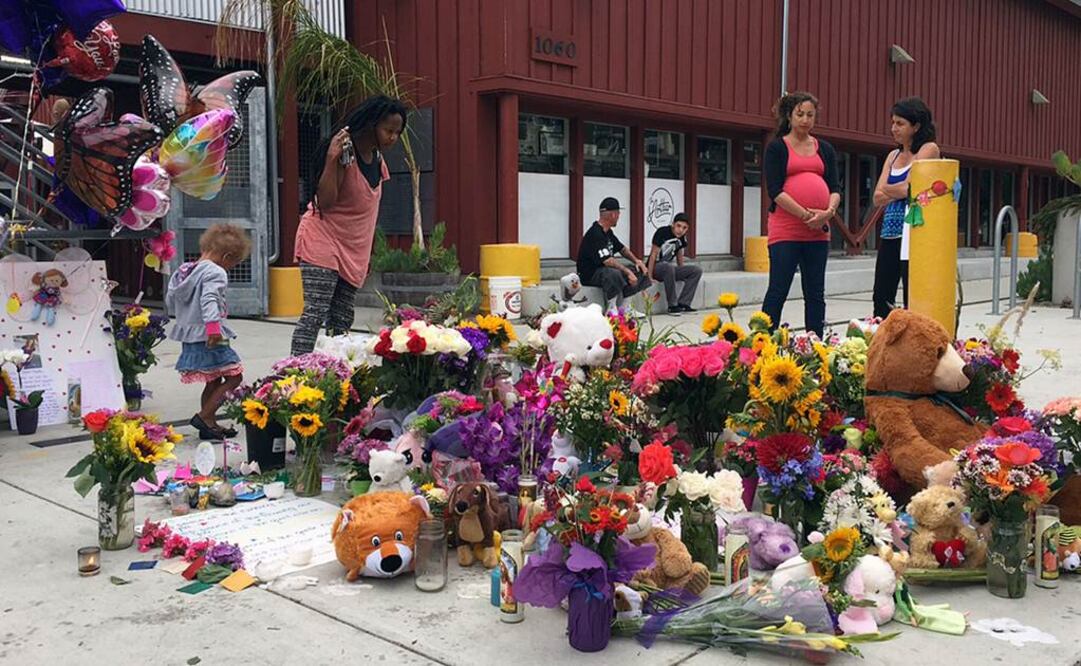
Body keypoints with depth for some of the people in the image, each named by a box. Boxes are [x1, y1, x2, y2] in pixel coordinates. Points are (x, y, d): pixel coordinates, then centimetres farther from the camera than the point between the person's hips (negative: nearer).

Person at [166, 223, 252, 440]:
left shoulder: (184, 270, 13)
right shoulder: (215, 273, -13)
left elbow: (170, 300, 19)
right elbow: (209, 299, -28)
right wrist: (213, 325, -38)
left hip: (189, 337, 9)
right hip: (209, 339, -9)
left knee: (212, 382, 17)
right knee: (233, 376, -1)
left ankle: (209, 425, 21)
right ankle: (204, 416, -7)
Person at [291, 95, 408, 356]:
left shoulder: (378, 160, 11)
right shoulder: (344, 152, -13)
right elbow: (325, 201, -19)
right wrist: (332, 160, -30)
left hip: (355, 250, 8)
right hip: (323, 240, -8)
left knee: (343, 321, 7)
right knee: (315, 313, -16)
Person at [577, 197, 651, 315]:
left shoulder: (607, 232, 12)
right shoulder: (595, 234, -20)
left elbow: (622, 248, 25)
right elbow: (607, 260, -29)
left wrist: (636, 260, 8)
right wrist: (628, 272, -29)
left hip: (604, 269, 10)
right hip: (590, 275, -10)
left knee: (640, 271, 3)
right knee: (614, 273, -40)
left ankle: (621, 306, -7)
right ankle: (611, 310, -26)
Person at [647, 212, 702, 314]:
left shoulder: (682, 238, 3)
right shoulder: (662, 232, -17)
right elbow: (653, 255, -17)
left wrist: (682, 274, 13)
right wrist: (649, 276, -20)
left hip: (670, 268, 7)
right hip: (656, 267, -7)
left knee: (697, 270, -11)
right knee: (669, 267, -40)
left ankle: (683, 304, -15)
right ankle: (672, 306, -29)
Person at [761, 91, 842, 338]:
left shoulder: (825, 149, 13)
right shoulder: (776, 148, 0)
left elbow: (835, 188, 7)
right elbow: (775, 190, -9)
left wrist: (828, 212, -13)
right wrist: (805, 214, -17)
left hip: (819, 232, 5)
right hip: (785, 231, -4)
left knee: (815, 294, 8)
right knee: (777, 292, -6)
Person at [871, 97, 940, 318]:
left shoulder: (929, 149, -2)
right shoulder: (894, 155, 17)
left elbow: (908, 188, -14)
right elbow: (878, 198, 8)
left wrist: (888, 188, 4)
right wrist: (900, 190, -8)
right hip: (891, 230, 7)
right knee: (881, 298, 7)